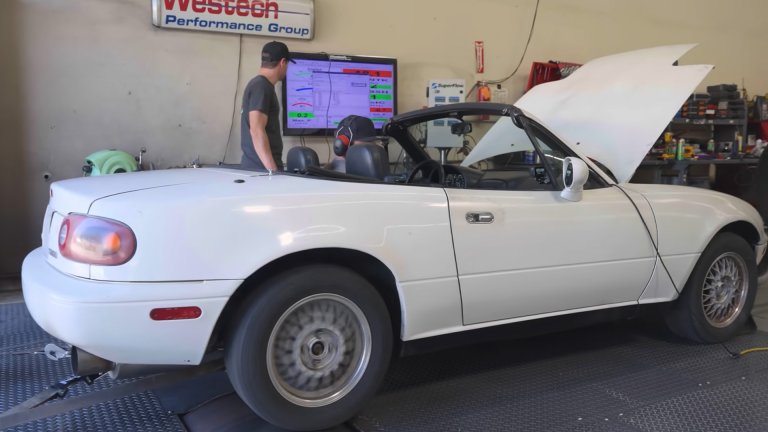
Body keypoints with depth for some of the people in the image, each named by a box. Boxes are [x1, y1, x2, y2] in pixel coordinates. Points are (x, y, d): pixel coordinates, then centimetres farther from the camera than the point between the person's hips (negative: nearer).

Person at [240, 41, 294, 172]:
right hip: (262, 168, -9)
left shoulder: (257, 84, 17)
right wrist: (273, 170, -26)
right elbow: (257, 131, -22)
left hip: (255, 165, 9)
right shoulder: (262, 87, -13)